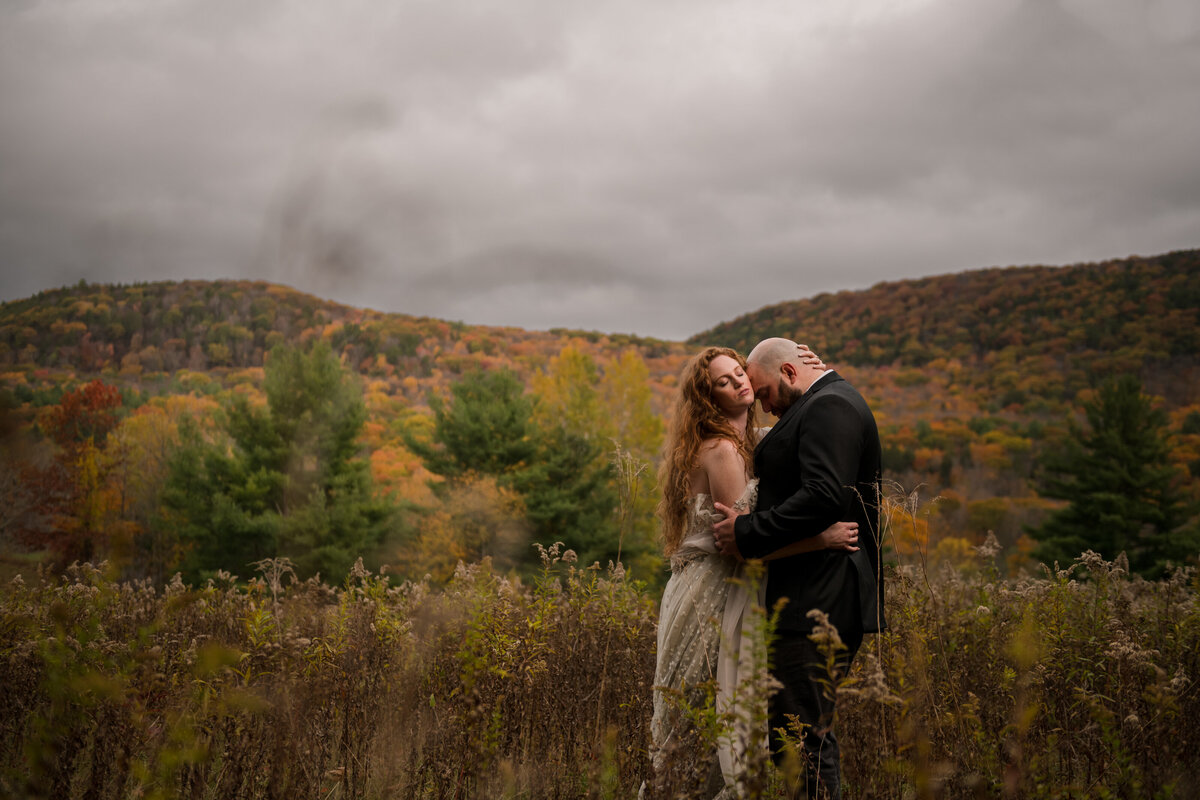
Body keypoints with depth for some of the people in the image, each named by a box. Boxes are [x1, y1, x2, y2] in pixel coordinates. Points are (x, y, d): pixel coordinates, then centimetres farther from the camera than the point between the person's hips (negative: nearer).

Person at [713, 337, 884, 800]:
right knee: (804, 732, 14)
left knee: (803, 736, -9)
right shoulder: (828, 404, 22)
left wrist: (749, 533, -18)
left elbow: (824, 497, -24)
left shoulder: (829, 406, -11)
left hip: (818, 602, -11)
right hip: (818, 600, 11)